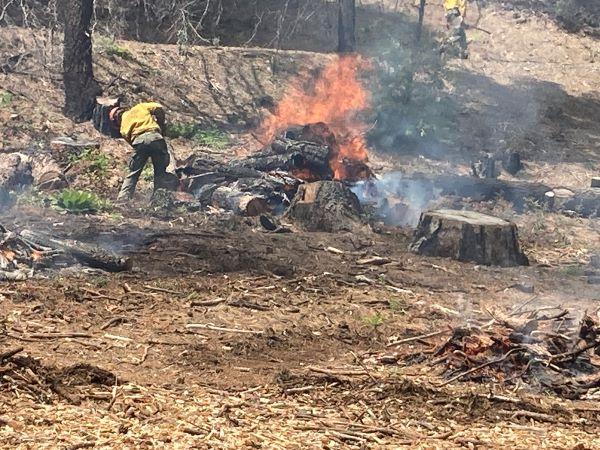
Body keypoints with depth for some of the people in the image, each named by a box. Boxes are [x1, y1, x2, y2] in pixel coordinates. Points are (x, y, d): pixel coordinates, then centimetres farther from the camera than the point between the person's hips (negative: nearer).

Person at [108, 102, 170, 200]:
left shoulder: (123, 121, 26)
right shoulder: (140, 107, 27)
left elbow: (126, 136, 13)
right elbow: (158, 108, 16)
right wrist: (161, 125, 27)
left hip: (139, 141, 0)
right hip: (156, 137, 0)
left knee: (132, 175, 8)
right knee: (160, 173, 10)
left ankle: (123, 199, -2)